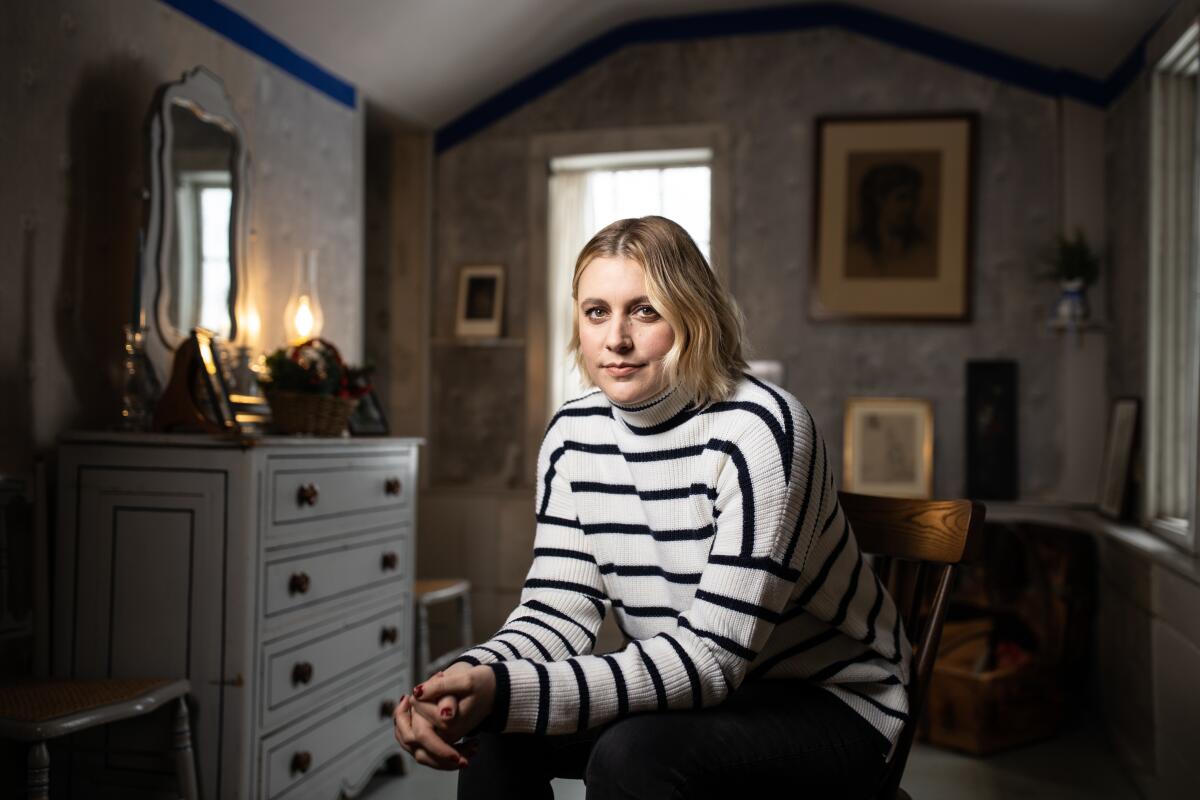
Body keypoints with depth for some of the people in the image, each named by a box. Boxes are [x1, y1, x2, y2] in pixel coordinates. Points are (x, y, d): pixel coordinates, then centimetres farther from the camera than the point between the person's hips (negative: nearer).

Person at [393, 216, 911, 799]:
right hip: (689, 693, 6)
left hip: (829, 702, -5)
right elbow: (556, 611, -5)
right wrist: (474, 679, -28)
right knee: (493, 735, -14)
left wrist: (506, 693, -38)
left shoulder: (756, 429, -24)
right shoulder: (572, 435, -4)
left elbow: (709, 657, -28)